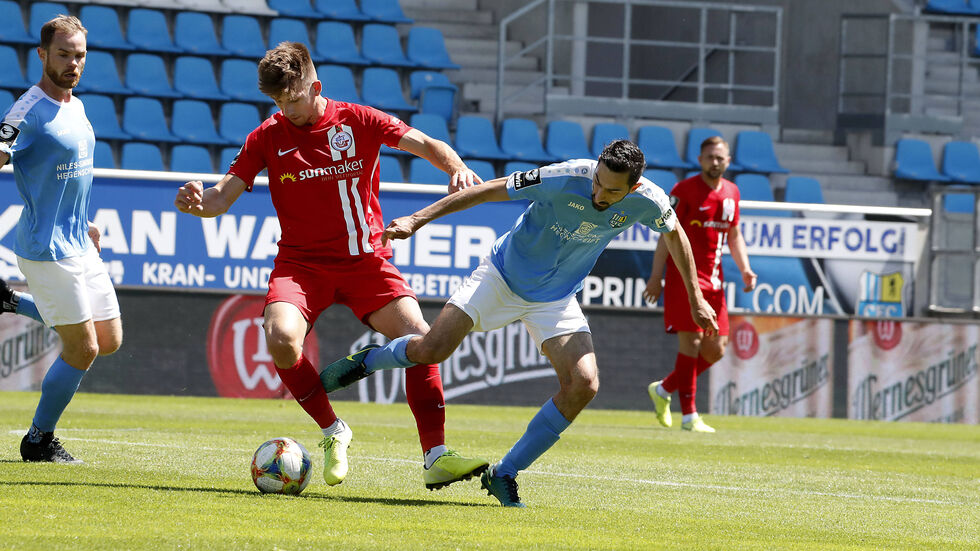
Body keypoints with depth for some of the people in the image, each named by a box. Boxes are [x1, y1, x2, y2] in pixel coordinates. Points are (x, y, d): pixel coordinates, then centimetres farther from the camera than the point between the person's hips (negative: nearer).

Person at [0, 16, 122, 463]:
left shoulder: (76, 107, 12)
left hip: (78, 244, 9)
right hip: (47, 250, -9)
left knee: (109, 340, 14)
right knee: (82, 350, -6)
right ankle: (39, 441, 10)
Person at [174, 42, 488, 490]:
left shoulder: (357, 121, 1)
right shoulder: (268, 137, 2)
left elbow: (424, 144, -4)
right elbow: (222, 196, -1)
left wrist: (456, 168, -25)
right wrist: (198, 202, -25)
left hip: (365, 260, 0)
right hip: (301, 263, 0)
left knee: (417, 336, -21)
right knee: (280, 338, -29)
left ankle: (435, 457, -14)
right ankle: (332, 431, -4)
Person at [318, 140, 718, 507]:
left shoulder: (647, 202, -19)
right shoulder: (564, 179, -29)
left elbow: (674, 234, 6)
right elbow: (489, 191, -20)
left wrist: (696, 298, 12)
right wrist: (418, 219, -20)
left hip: (556, 299, 3)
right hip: (503, 276, -3)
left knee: (584, 384, -18)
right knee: (430, 350, -15)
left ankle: (504, 475, -4)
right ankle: (366, 361, 23)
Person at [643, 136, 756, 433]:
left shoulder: (731, 192, 12)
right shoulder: (684, 190, -7)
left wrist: (744, 268, 8)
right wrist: (656, 277, -12)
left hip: (713, 279, 7)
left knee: (716, 348, 7)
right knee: (691, 340, -11)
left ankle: (664, 389, 25)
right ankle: (689, 415, -7)